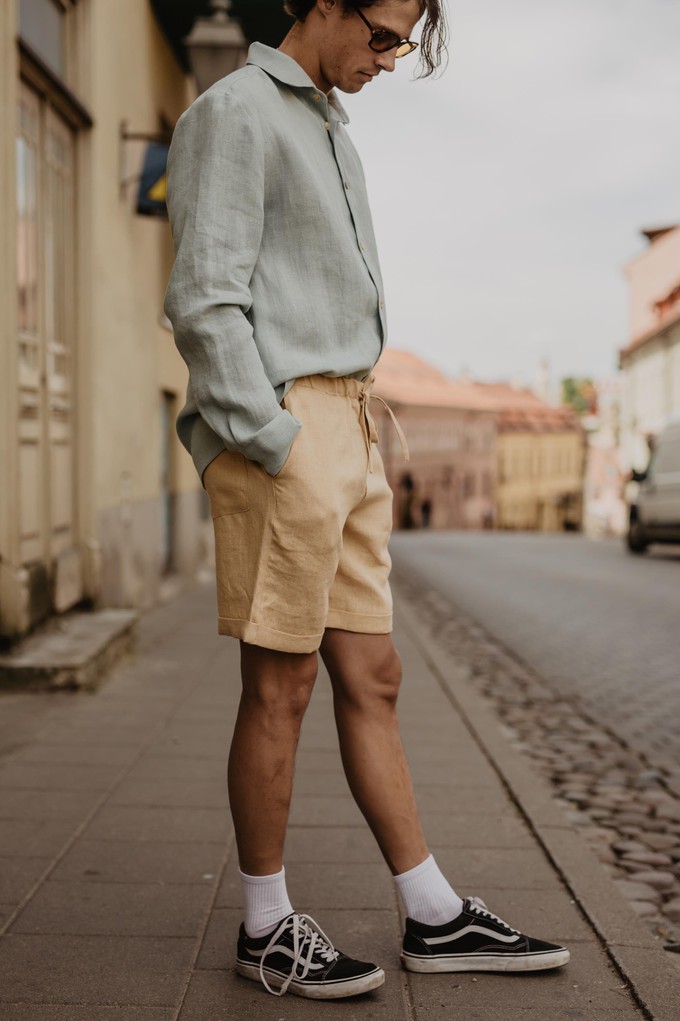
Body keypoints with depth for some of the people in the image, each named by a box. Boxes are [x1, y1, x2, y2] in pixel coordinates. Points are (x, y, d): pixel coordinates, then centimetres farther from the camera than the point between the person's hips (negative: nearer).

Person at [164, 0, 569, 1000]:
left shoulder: (327, 126, 25)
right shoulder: (237, 109, -2)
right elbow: (205, 299, -12)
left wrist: (360, 441, 15)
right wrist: (274, 447, -18)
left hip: (345, 430, 9)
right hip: (284, 428, -9)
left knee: (370, 680, 9)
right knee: (280, 691, -2)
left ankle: (437, 917, 17)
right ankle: (267, 927, 12)